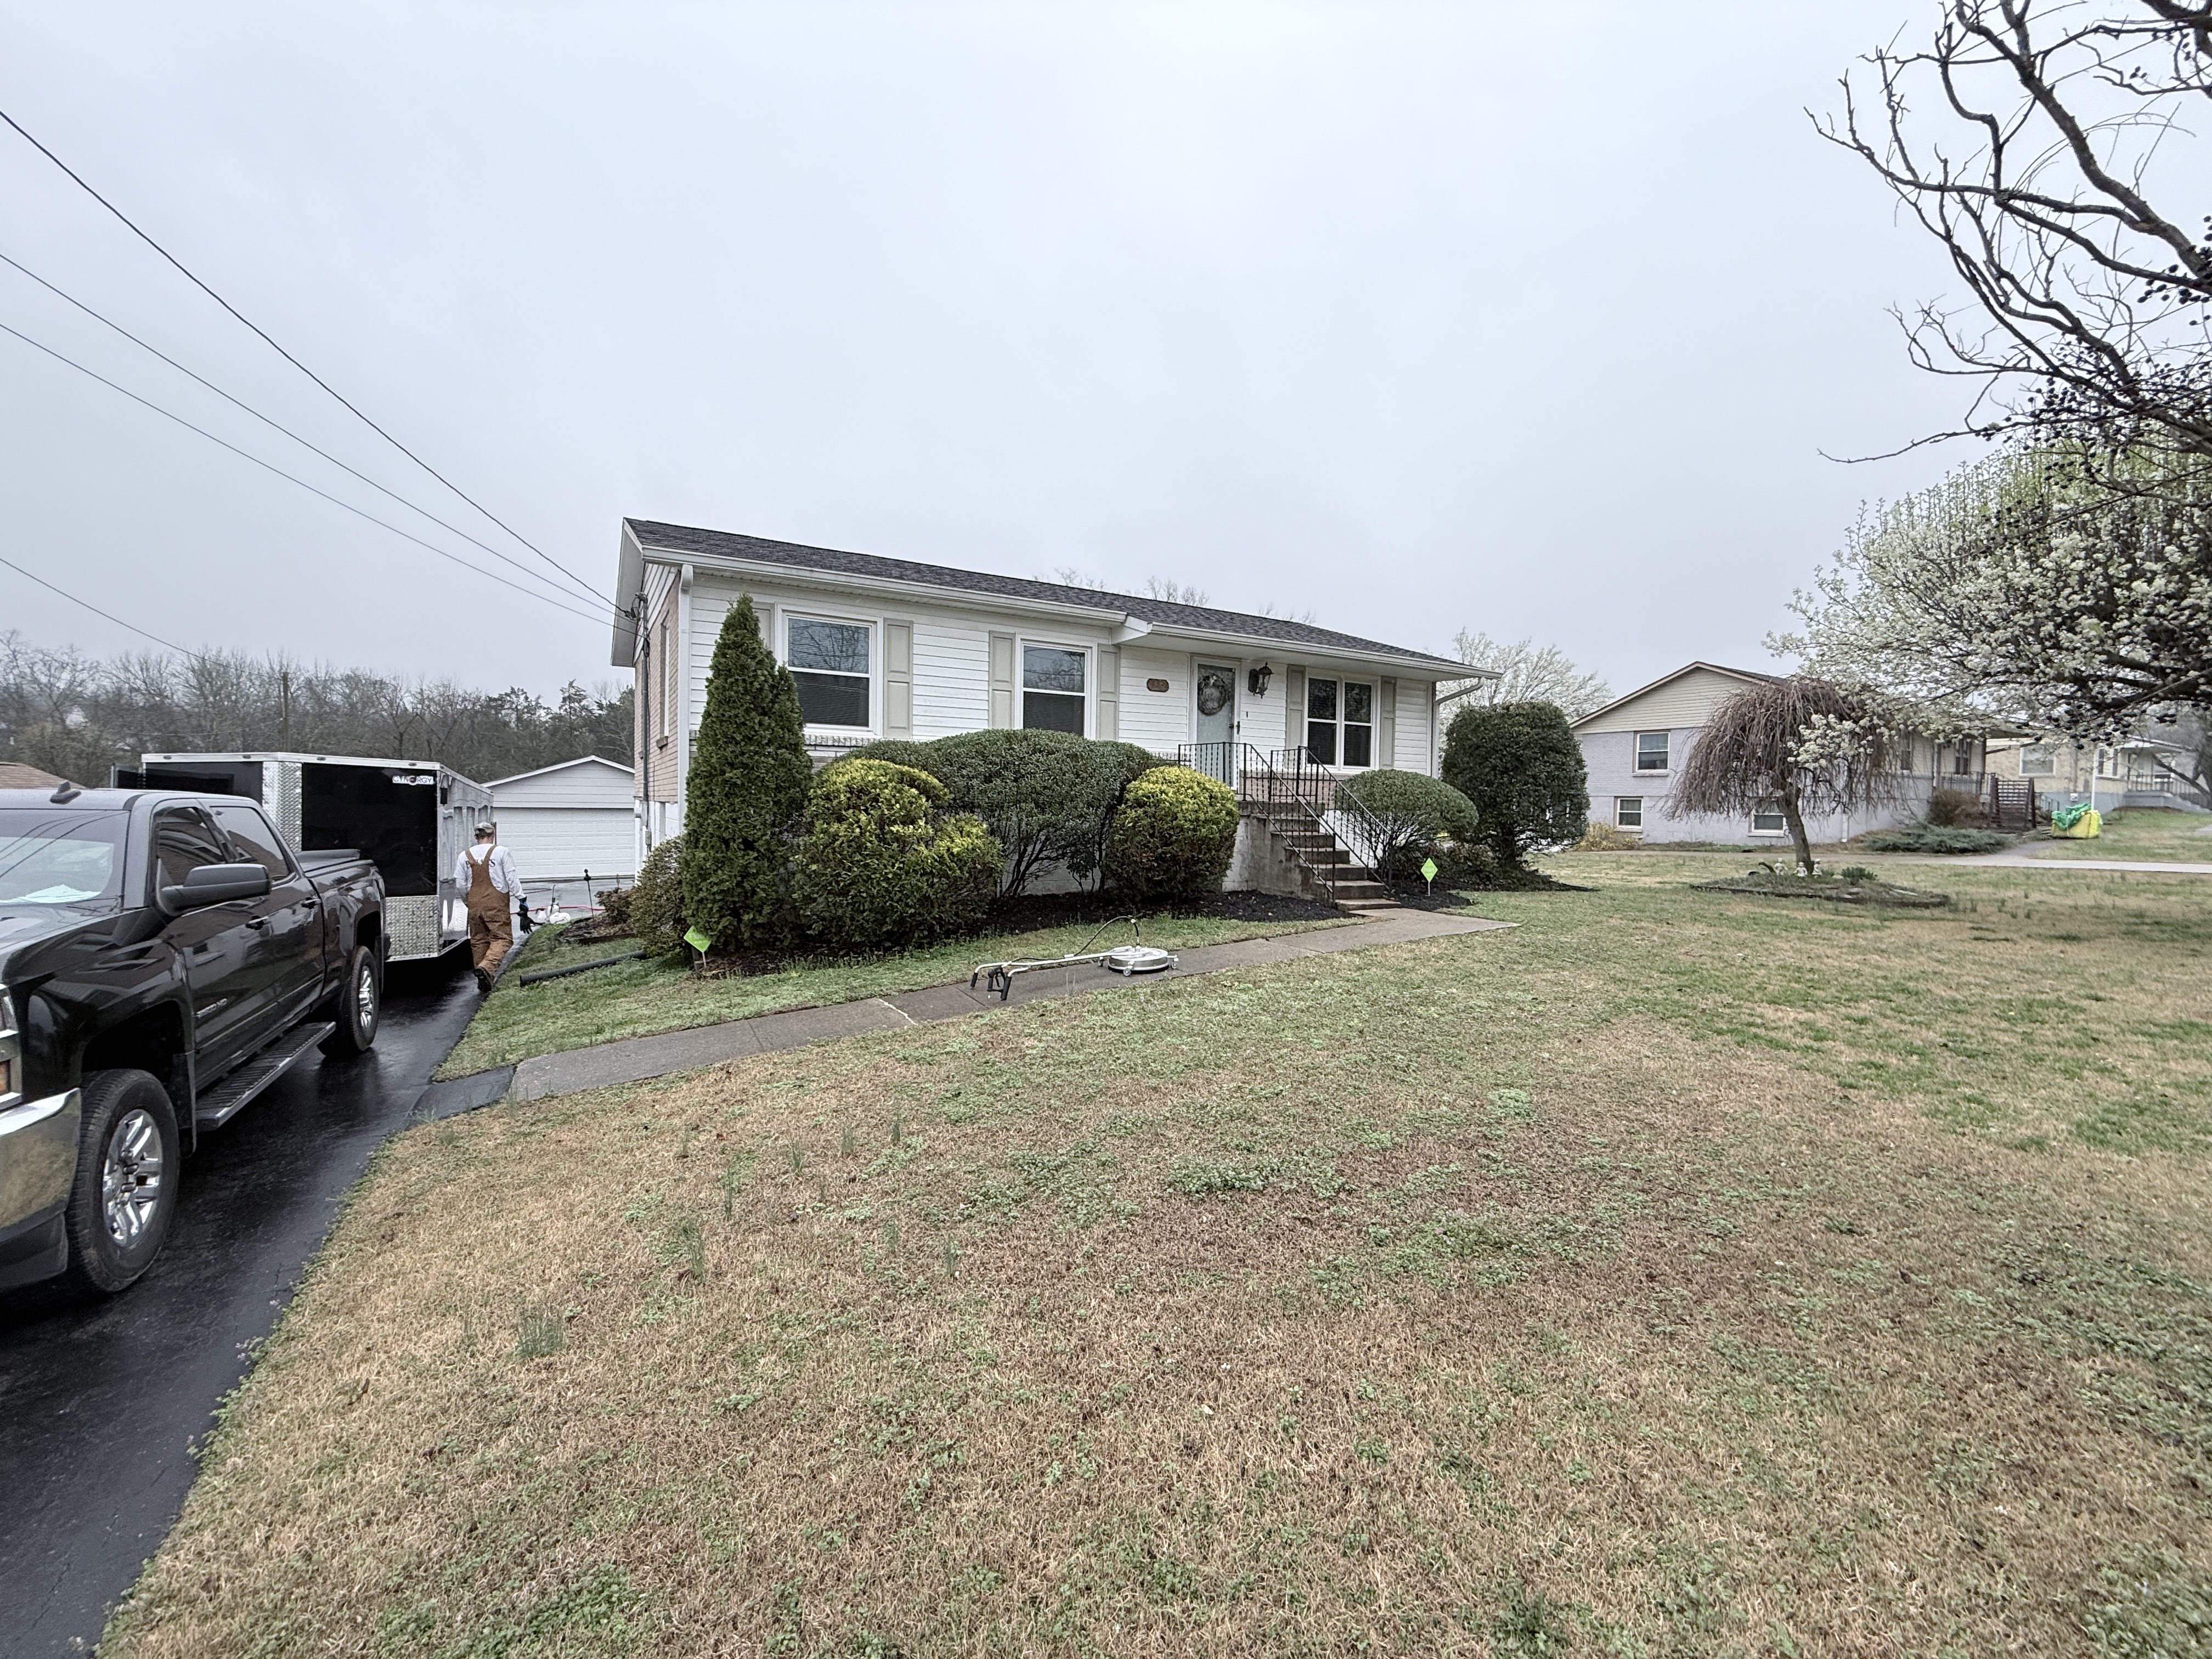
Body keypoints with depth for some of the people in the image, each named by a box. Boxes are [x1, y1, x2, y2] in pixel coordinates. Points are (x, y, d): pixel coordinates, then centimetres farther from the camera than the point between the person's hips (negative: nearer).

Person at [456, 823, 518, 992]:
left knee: (478, 940, 13)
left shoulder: (465, 856, 8)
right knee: (502, 938, -2)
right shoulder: (501, 852, -4)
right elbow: (512, 878, -6)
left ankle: (484, 981, 17)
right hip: (497, 903, -4)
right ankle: (486, 967, -26)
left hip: (475, 904, 4)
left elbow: (460, 884, 9)